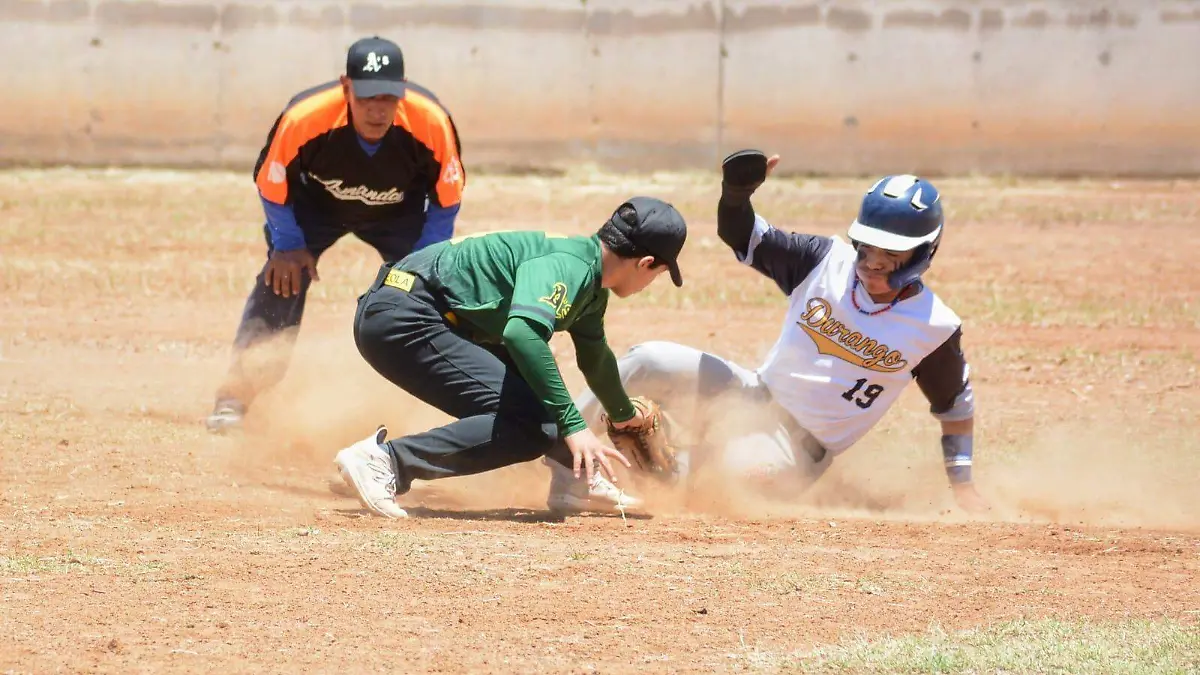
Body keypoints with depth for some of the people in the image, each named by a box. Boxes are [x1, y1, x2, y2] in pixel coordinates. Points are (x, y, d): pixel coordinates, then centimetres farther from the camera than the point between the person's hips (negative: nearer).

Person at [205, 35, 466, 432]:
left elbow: (446, 198, -16)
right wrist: (287, 245, -13)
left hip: (400, 212, 1)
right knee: (282, 278, -17)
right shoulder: (304, 118, -39)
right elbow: (272, 184, -18)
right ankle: (236, 395, -10)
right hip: (315, 204, -1)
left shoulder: (432, 122, -36)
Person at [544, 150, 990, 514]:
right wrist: (737, 191, -21)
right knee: (648, 362, -19)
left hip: (799, 450, -3)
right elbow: (742, 236, 0)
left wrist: (963, 487, 4)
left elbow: (955, 404, 5)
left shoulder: (935, 328, -10)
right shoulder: (826, 261, -4)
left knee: (748, 465, -38)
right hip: (754, 399, 3)